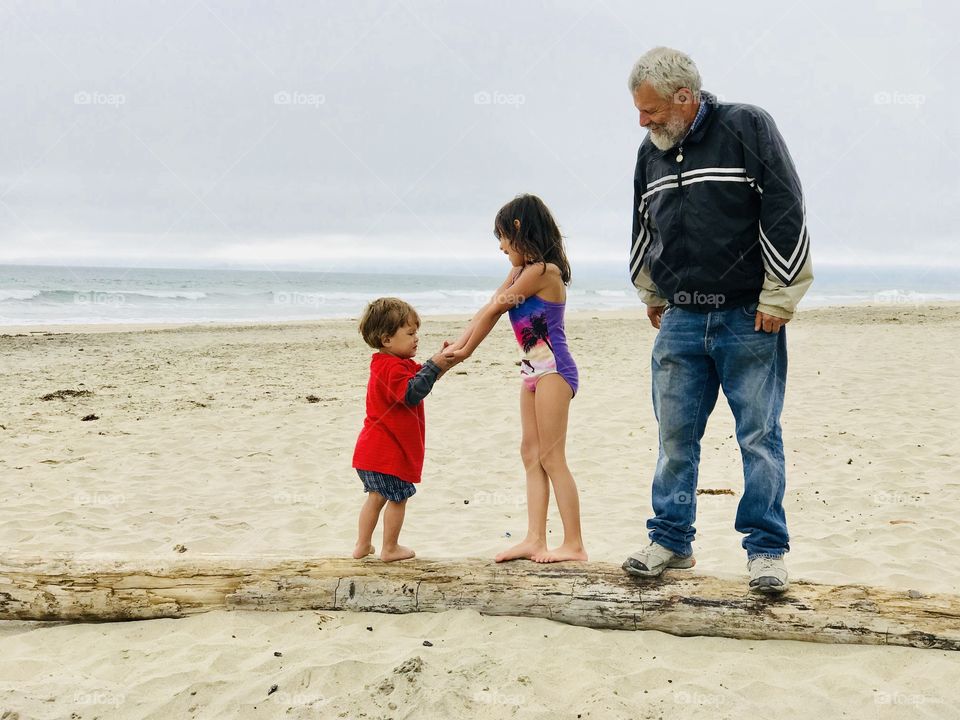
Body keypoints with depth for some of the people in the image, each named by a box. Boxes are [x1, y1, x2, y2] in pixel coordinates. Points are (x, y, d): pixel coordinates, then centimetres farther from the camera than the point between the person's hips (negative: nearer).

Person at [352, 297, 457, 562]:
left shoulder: (386, 364, 15)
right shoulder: (393, 367, -19)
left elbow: (418, 376, 17)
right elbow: (412, 392, -28)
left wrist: (440, 363, 1)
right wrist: (434, 366, -26)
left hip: (373, 448, 10)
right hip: (389, 450, -10)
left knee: (376, 496, 19)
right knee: (397, 498, 2)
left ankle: (363, 545, 24)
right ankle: (390, 548, 11)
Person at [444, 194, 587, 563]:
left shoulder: (541, 271, -16)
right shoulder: (521, 272, 14)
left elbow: (493, 310, -11)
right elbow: (489, 308, 9)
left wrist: (465, 350, -5)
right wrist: (458, 344, 0)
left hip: (552, 369, -10)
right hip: (534, 370, 10)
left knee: (551, 458, -8)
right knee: (531, 454, 7)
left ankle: (574, 544, -5)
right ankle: (535, 540, 7)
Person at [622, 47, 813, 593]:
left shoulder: (746, 128, -7)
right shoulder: (651, 152, 11)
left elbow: (786, 212, -10)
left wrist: (777, 298, -10)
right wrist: (651, 294, 28)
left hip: (748, 320, -5)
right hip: (680, 322, 5)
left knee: (760, 436, -1)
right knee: (675, 436, 7)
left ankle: (767, 550, 7)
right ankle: (672, 540, 19)